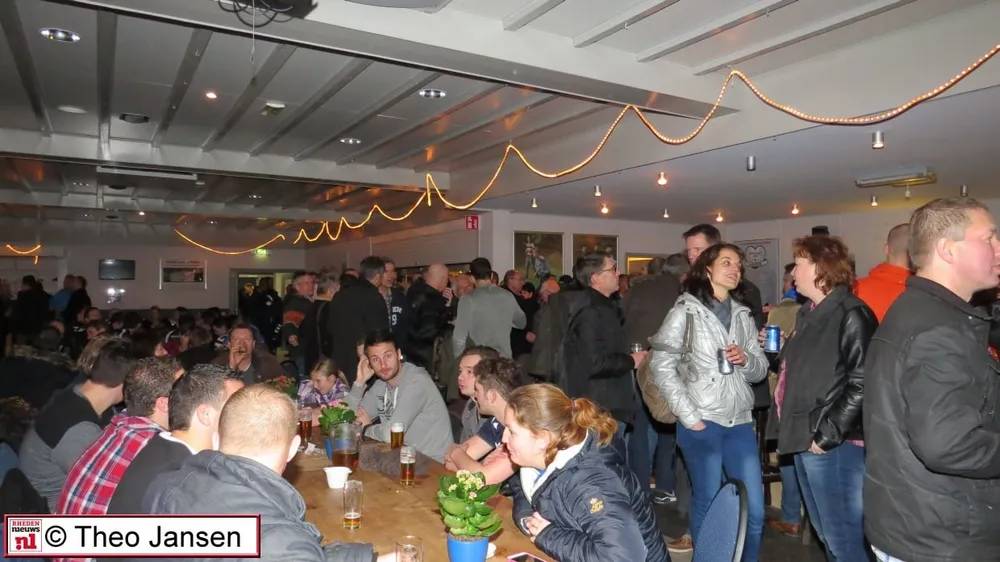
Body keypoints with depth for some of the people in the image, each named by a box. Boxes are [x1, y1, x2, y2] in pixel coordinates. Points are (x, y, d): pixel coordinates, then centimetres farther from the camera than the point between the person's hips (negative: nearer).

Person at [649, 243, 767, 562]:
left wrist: (746, 359, -10)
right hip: (701, 422, -4)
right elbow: (662, 366, -8)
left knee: (754, 509, 9)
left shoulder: (743, 315, 12)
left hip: (740, 422, 5)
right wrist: (689, 416, -13)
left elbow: (761, 369, 13)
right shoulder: (685, 311, -2)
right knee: (708, 505, 6)